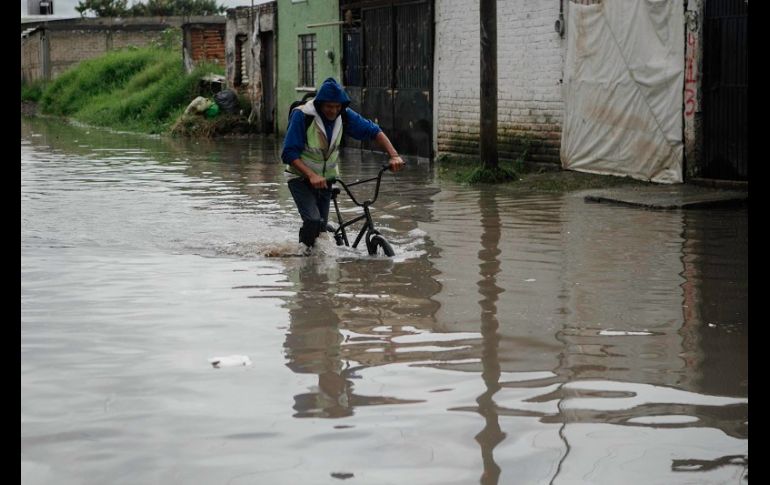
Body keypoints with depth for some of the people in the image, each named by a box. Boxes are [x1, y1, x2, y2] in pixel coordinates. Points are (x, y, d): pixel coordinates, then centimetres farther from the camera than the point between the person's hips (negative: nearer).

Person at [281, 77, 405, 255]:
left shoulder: (344, 115, -11)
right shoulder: (302, 116, -24)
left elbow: (374, 131, -4)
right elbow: (289, 153, -24)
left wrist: (394, 156, -17)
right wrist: (311, 175, -36)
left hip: (326, 178, 5)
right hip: (301, 178, -4)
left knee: (322, 226, 7)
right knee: (313, 221, -23)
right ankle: (305, 249, 0)